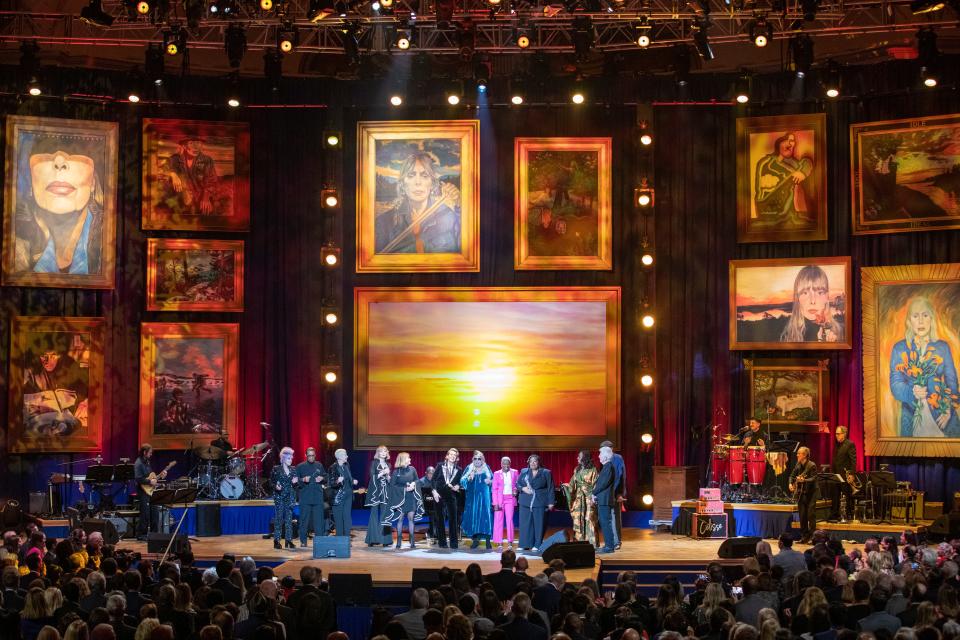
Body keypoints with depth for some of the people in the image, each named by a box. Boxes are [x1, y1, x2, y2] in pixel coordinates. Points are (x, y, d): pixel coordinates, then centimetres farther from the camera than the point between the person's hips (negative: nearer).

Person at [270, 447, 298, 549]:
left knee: (289, 519, 2)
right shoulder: (276, 469, 0)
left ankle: (289, 540, 6)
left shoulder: (293, 470, 12)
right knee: (279, 518, -6)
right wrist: (276, 486, -19)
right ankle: (276, 541, -3)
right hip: (279, 497, -4)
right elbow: (271, 482, 0)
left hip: (290, 497, 4)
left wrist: (295, 482, -5)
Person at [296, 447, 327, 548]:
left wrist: (322, 479, -3)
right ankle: (303, 541, 7)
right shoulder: (300, 466, 5)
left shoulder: (319, 466, 12)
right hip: (305, 497, -2)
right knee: (304, 520, 0)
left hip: (318, 498, 2)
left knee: (319, 520, -1)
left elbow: (326, 479, 19)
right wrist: (303, 480, -16)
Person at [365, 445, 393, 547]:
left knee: (384, 515, -2)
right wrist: (382, 473, -15)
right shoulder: (374, 463, 4)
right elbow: (372, 476, -6)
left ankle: (385, 539, -1)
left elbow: (390, 481, 14)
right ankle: (372, 539, -6)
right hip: (375, 491, -3)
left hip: (385, 492, 3)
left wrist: (387, 475, -6)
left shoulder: (388, 465, 15)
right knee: (374, 514, -6)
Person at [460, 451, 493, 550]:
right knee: (473, 517, -1)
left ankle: (487, 541, -7)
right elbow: (462, 481, 2)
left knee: (485, 516, -8)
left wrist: (489, 481, -11)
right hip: (472, 496, 1)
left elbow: (493, 480, 11)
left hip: (484, 496, -1)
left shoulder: (486, 469, 8)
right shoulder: (469, 469, 7)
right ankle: (475, 540, 7)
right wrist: (469, 478, -16)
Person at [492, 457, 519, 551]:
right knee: (498, 520, -2)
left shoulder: (515, 472, 6)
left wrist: (516, 490, -6)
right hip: (500, 499, 0)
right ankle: (499, 543, 2)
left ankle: (510, 542, -3)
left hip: (510, 499, 1)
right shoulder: (497, 474, 2)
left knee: (509, 519, -6)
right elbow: (494, 489, 0)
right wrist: (495, 503, -8)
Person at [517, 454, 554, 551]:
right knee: (525, 524, 2)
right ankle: (524, 545, 7)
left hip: (540, 502, -3)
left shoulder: (546, 473, 4)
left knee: (539, 524, -3)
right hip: (525, 503, 3)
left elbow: (550, 488, 2)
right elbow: (517, 484, 16)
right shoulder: (524, 472, 13)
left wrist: (550, 502, -5)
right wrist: (523, 488, -7)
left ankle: (537, 545, 2)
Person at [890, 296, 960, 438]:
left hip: (942, 416, 1)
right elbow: (895, 385, -4)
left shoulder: (943, 347, 4)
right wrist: (912, 393, -25)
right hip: (912, 417, -1)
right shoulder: (899, 349, 1)